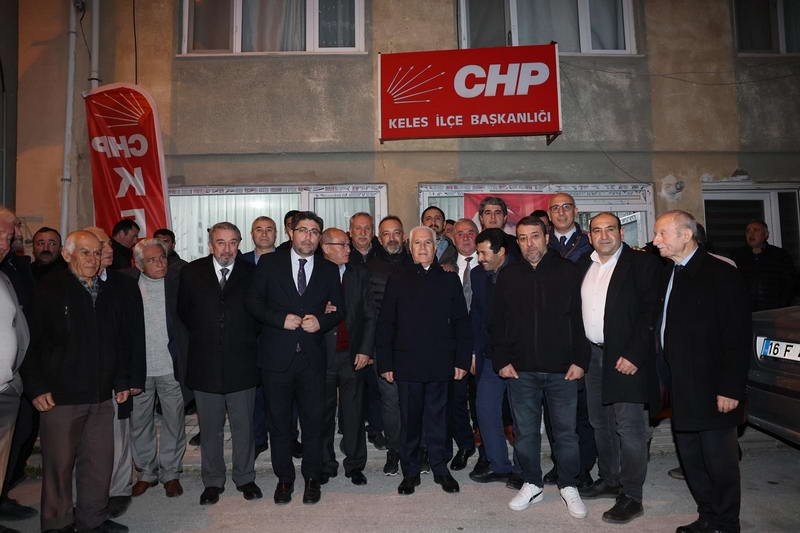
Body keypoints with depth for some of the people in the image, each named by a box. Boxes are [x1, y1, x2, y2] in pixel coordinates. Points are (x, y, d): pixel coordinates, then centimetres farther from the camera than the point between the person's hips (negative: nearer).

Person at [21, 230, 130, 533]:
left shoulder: (109, 295, 10)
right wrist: (36, 387, -9)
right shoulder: (49, 290, -4)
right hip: (60, 397, -4)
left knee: (100, 463, 10)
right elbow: (31, 342, -5)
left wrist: (121, 381, 13)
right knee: (59, 465, 7)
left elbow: (120, 342, 16)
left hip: (102, 397, 4)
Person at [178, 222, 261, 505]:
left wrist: (247, 339, 1)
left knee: (244, 426, 10)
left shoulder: (251, 273, -2)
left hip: (241, 362, -1)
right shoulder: (191, 272, 1)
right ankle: (213, 482, 30)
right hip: (205, 363, 1)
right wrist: (201, 336, 5)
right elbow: (183, 312, 9)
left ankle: (244, 478, 28)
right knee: (209, 428, 13)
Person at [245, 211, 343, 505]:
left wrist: (321, 321, -11)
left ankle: (312, 477, 28)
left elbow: (339, 309, 8)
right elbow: (252, 301, -1)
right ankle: (284, 478, 29)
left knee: (313, 421, 9)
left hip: (312, 357, 1)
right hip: (277, 356, -1)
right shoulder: (270, 264, 2)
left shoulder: (329, 269, 7)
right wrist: (281, 319, -15)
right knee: (279, 421, 12)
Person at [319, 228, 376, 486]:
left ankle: (354, 465, 24)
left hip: (353, 355, 1)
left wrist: (365, 350, -1)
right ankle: (325, 465, 28)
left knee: (353, 413, 7)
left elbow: (369, 315, 5)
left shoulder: (359, 274, 6)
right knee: (324, 414, 11)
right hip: (322, 356, -1)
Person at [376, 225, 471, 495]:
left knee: (438, 418, 10)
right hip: (407, 364, 0)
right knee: (409, 420, 8)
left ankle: (440, 467, 27)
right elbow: (385, 324, 4)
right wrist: (385, 363, -1)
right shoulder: (397, 280, 5)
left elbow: (461, 323, 6)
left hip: (440, 364, 0)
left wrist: (462, 360, 0)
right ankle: (410, 471, 24)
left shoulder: (449, 280, 7)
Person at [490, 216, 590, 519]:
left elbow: (579, 317, 0)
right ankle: (532, 485, 27)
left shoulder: (567, 272, 1)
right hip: (520, 369, 2)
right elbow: (496, 322, 8)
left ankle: (568, 486, 26)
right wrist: (501, 360, 1)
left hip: (562, 369, -1)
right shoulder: (508, 276, 6)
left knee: (566, 430, 7)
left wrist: (580, 360, -5)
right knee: (525, 431, 10)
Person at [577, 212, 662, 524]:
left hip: (628, 358, -6)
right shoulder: (583, 266, 11)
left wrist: (633, 355, -19)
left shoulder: (641, 263, -7)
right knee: (601, 424, 17)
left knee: (629, 427, -1)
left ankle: (631, 497, 12)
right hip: (593, 355, 6)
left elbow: (651, 312, -13)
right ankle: (608, 480, 33)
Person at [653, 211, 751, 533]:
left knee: (720, 461, 6)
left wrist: (731, 389, -16)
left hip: (712, 390, -7)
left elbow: (738, 337, -13)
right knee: (691, 459, 15)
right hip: (681, 391, 7)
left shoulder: (721, 274, -11)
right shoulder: (668, 274, 11)